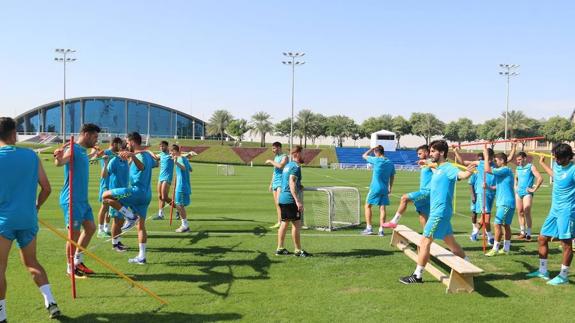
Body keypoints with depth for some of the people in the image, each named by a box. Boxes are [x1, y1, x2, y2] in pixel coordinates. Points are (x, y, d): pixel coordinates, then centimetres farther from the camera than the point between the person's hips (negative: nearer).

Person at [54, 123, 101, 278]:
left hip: (83, 199, 10)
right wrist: (58, 158, -54)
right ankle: (71, 268, 11)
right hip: (72, 200, -10)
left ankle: (78, 262, 26)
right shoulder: (72, 149, -15)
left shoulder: (83, 151, 12)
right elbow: (60, 163, -35)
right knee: (74, 233, -3)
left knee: (90, 228, 14)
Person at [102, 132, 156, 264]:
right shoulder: (147, 155, 17)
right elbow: (153, 163, 44)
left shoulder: (139, 155, -11)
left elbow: (142, 166, -37)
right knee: (141, 225, 10)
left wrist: (133, 156, -57)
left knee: (106, 195, -10)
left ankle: (130, 217, -9)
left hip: (137, 191, -10)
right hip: (146, 195, 10)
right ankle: (141, 257, 11)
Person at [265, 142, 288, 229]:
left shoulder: (284, 157, -4)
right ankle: (279, 222, 8)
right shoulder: (275, 157, 21)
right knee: (276, 203, 5)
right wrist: (271, 184, 24)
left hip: (281, 182, -8)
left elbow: (281, 166, -24)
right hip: (275, 183, 8)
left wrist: (271, 161, -12)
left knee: (278, 202, -15)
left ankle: (279, 222, -17)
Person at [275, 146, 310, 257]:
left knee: (284, 223, 13)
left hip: (282, 198, 10)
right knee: (296, 224, -3)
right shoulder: (295, 166, -12)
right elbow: (292, 183, -22)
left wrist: (299, 187, 20)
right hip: (290, 199, -10)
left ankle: (280, 249, 17)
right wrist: (298, 201, -27)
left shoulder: (288, 165, 18)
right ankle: (298, 250, 3)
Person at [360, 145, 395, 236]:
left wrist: (372, 149, 12)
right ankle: (381, 230, 4)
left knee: (367, 206, 8)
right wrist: (390, 189, 21)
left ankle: (369, 228, 6)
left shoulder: (376, 160, -9)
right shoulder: (390, 163, 7)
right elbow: (392, 177, 13)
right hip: (385, 189, 5)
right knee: (382, 208, 5)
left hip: (375, 188, -5)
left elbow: (364, 155, 4)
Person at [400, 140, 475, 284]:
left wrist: (469, 171, -55)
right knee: (451, 243, 16)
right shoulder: (438, 168, 12)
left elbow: (462, 175, -37)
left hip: (440, 213, -10)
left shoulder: (448, 168, -15)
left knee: (425, 242, -5)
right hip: (437, 212, 10)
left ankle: (417, 276, 3)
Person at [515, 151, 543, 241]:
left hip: (527, 193, -6)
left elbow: (540, 178, -15)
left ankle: (528, 233, -5)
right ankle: (522, 232, 14)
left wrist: (534, 189, -14)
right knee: (520, 213, 7)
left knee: (527, 212, -11)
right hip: (518, 192, 6)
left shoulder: (531, 167, -6)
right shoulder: (518, 168, 13)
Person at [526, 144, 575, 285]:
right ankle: (543, 271, 25)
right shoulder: (557, 165, 7)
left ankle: (563, 276, 11)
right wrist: (542, 163, 41)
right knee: (542, 239, 12)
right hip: (554, 210, 9)